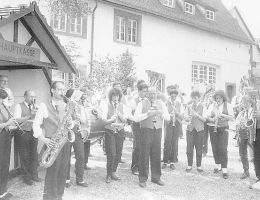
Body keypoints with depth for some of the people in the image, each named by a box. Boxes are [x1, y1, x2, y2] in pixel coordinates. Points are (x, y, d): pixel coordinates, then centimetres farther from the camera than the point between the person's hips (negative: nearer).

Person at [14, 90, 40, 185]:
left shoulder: (36, 107, 12)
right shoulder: (19, 106, -3)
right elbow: (17, 120, -15)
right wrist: (29, 115, -22)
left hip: (33, 133, 4)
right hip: (23, 134, -4)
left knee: (34, 155, 9)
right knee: (25, 156, 4)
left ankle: (34, 174, 23)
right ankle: (27, 176, 17)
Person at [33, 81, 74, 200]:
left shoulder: (66, 106, 13)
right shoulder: (44, 106, -1)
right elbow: (36, 124, -2)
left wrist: (70, 123, -5)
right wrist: (43, 138, -15)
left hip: (65, 142, 5)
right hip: (52, 143, -4)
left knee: (63, 172, 8)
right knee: (52, 172, -5)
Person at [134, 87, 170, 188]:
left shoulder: (160, 104, 11)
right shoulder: (142, 104, 2)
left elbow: (168, 118, 5)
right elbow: (136, 118, -9)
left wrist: (160, 112, -13)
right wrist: (148, 114, -18)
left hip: (157, 131, 3)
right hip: (146, 130, -3)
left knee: (156, 155, 6)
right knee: (144, 155, -3)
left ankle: (156, 177, 19)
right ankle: (143, 179, 7)